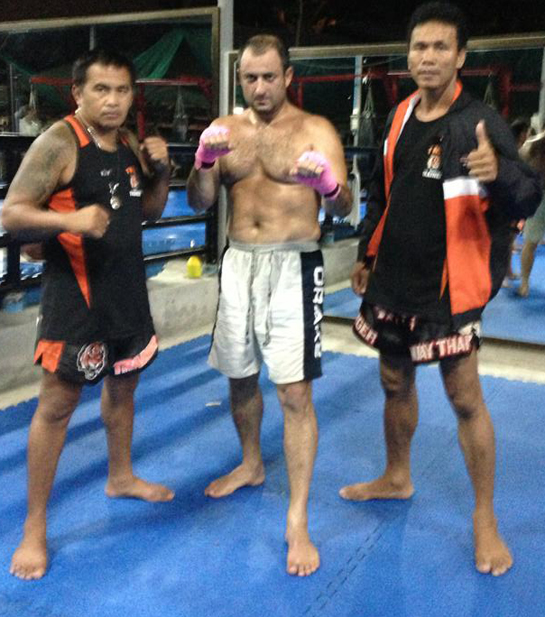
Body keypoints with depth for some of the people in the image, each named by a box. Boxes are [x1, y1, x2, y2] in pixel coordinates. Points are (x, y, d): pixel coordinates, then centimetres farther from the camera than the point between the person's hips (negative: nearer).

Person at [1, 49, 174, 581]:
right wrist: (70, 220, -34)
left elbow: (149, 211, 16)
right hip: (76, 293, -7)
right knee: (57, 403, -2)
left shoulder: (129, 145, 7)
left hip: (127, 288, 8)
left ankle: (121, 477, 41)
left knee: (123, 384, 20)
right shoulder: (58, 143, -14)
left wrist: (161, 170, -2)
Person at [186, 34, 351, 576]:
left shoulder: (315, 130, -3)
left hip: (292, 267, -4)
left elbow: (343, 209, -10)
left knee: (295, 393, -7)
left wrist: (328, 183, -33)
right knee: (240, 376, 17)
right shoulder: (225, 129, 8)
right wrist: (203, 161, -18)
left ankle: (298, 521, 3)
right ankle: (251, 465, 42)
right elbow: (199, 203, 2)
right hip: (238, 263, 5)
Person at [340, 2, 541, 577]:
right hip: (392, 280, 6)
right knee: (395, 383, 18)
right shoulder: (400, 116, 6)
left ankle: (485, 517, 17)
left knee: (465, 397, -1)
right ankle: (397, 478, 40)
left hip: (447, 286, -6)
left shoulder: (480, 122, -12)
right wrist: (365, 254, 17)